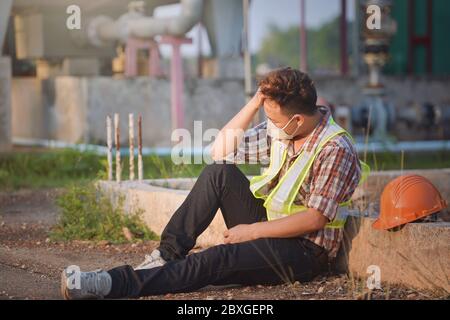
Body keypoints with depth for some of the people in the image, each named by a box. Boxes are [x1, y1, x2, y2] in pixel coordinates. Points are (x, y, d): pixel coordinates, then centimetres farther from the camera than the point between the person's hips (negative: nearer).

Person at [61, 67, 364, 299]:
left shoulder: (336, 150, -18)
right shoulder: (280, 130, 5)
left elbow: (315, 219, -22)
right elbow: (221, 151, 5)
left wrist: (252, 231, -18)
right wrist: (256, 101, -3)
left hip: (304, 251, -7)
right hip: (269, 225, 8)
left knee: (218, 260, -30)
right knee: (218, 173, -14)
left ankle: (114, 284, -39)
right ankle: (168, 255, -17)